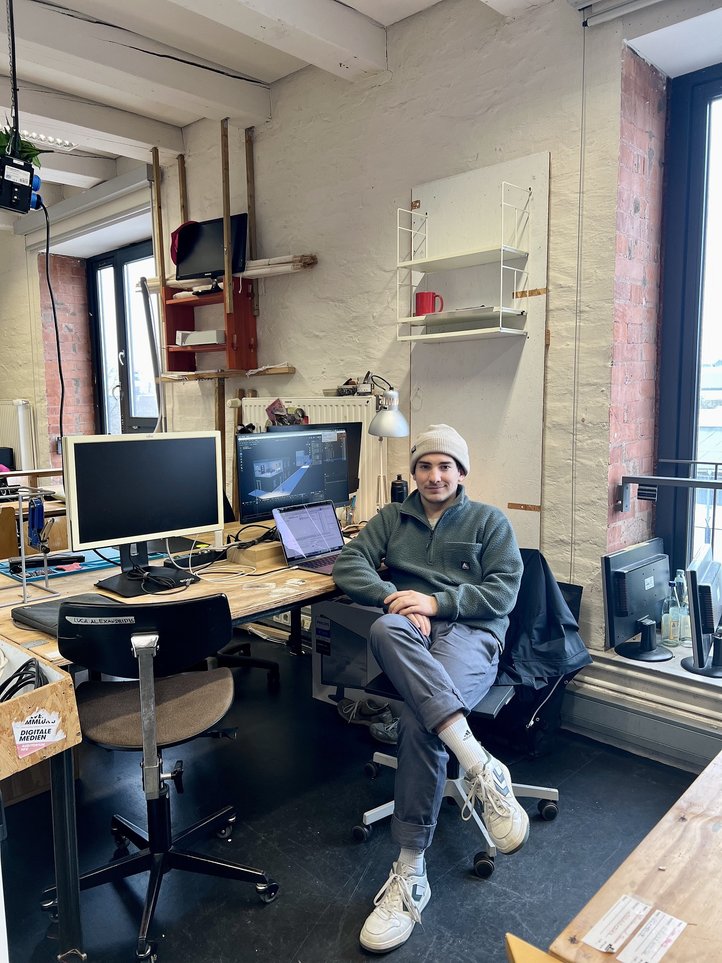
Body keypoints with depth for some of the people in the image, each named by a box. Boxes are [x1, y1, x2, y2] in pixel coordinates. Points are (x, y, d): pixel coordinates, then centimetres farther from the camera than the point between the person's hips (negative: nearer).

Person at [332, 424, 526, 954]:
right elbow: (349, 566, 8)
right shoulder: (392, 517, 22)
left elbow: (503, 593, 3)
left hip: (469, 633, -2)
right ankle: (480, 766, -44)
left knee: (419, 720, -34)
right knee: (385, 629, -39)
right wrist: (393, 597, -11)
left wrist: (435, 601, -11)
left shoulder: (491, 522, 15)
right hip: (410, 634, 2)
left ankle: (410, 873, -23)